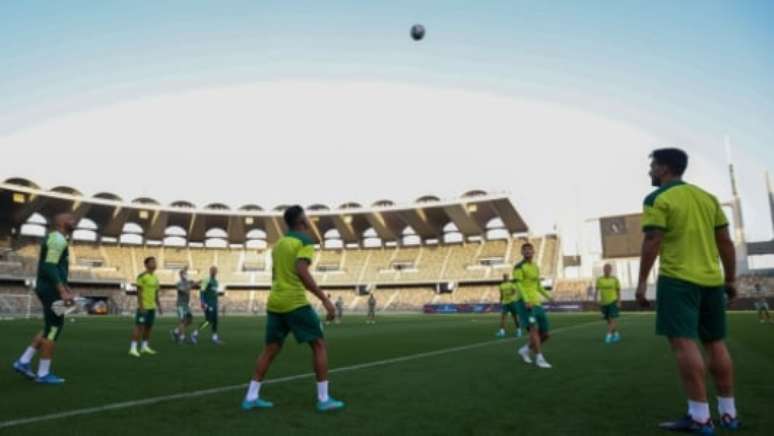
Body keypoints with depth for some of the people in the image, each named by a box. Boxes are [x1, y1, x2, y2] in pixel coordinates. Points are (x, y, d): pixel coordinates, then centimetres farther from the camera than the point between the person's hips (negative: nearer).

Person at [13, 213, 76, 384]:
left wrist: (66, 289, 25)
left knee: (51, 328, 17)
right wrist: (62, 292, -26)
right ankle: (43, 374, 3)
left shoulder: (54, 239, 19)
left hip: (48, 288, 10)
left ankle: (24, 362, 20)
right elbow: (50, 267, -24)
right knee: (53, 329, -4)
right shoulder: (58, 239, -14)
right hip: (51, 289, -10)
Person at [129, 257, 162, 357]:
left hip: (152, 306, 8)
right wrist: (141, 306, -20)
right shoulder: (142, 276, -11)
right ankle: (133, 348, -4)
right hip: (143, 306, -8)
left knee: (149, 327, 11)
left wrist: (158, 306, 15)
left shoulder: (155, 277, 13)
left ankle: (145, 347, 22)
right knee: (139, 326, -8)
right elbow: (139, 292, -14)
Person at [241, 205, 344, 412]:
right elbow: (302, 272, -22)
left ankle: (251, 397, 14)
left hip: (274, 302, 8)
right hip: (295, 302, -8)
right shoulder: (305, 241, -8)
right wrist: (325, 300, -22)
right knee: (319, 345, 1)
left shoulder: (279, 242, 17)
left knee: (270, 350, 14)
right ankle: (323, 399, 1)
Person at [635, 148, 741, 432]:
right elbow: (726, 242, 14)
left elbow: (652, 243, -13)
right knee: (716, 344, 14)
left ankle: (700, 418, -8)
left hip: (677, 279, -7)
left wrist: (642, 282, -9)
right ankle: (728, 413, 21)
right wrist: (730, 280, 20)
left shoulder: (658, 199, -6)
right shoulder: (708, 197, 15)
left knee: (684, 342, -7)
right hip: (711, 279, 8)